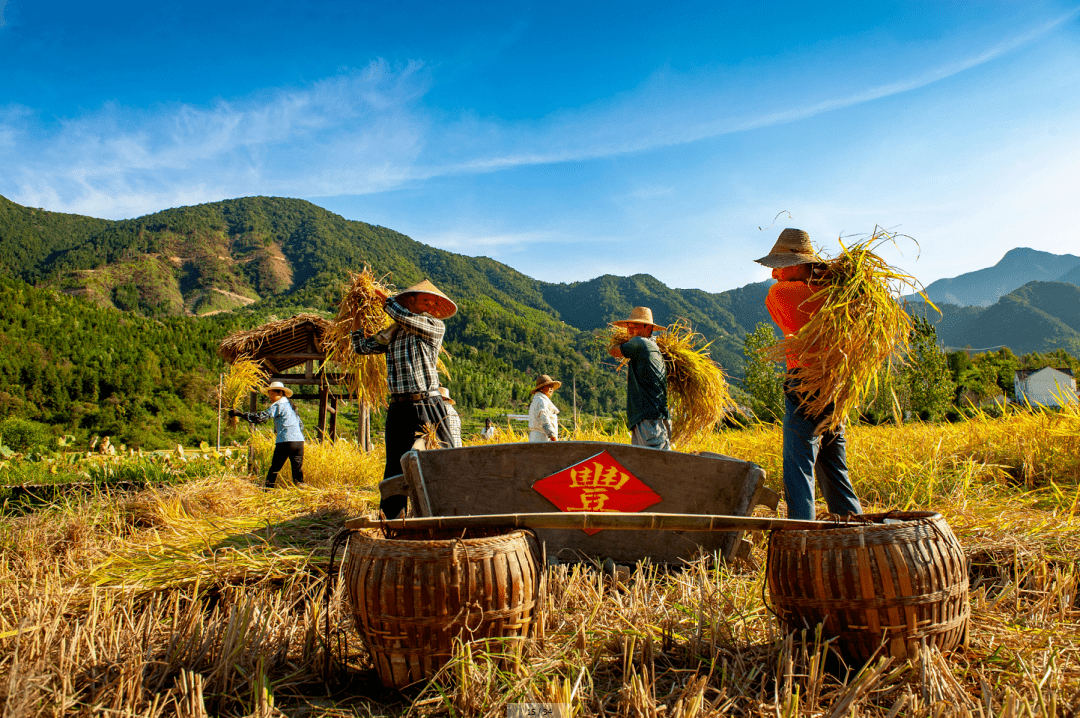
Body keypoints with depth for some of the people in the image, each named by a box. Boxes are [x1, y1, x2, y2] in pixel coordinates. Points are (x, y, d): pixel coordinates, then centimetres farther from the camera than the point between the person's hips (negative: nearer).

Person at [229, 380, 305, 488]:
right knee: (298, 470, 8)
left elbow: (261, 417, -11)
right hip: (299, 441, 7)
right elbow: (301, 424, 24)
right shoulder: (290, 405, 21)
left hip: (286, 441, -7)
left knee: (274, 468, 0)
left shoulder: (278, 406, -2)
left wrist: (239, 414, -9)